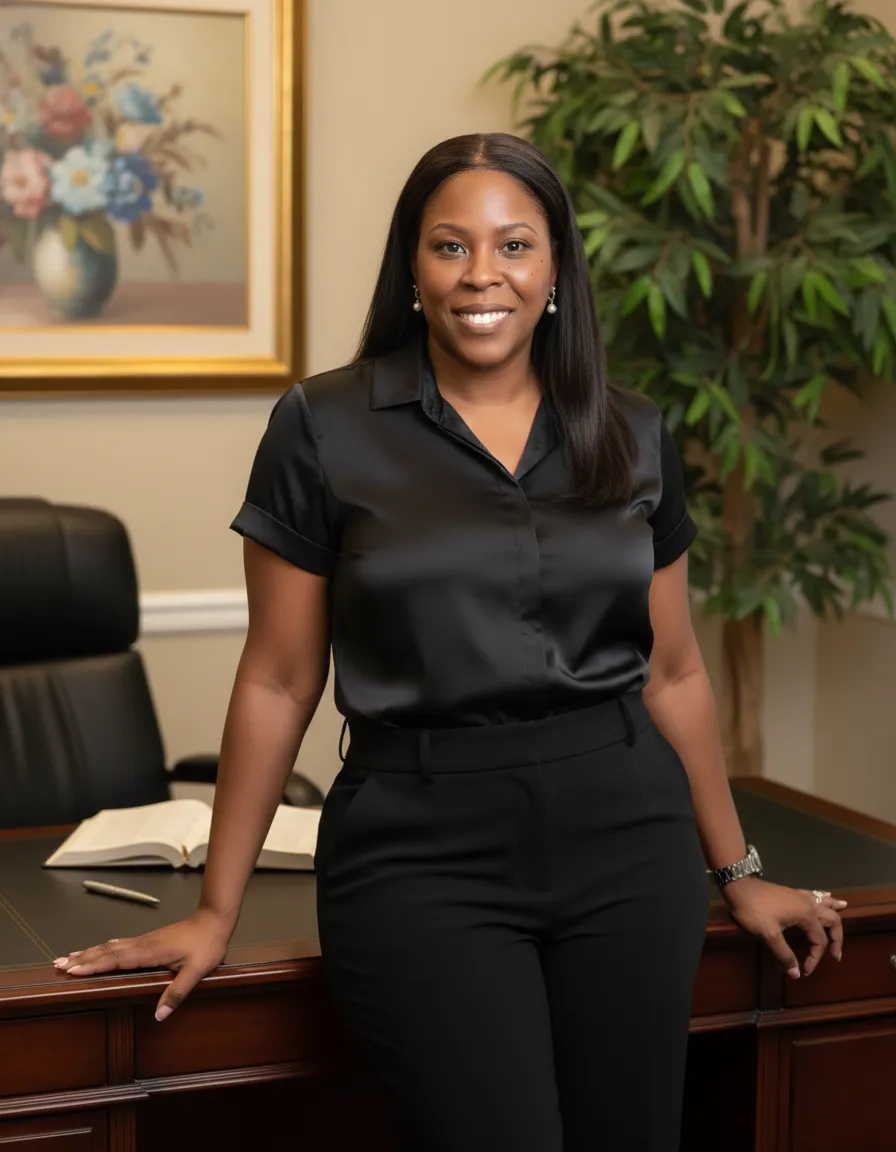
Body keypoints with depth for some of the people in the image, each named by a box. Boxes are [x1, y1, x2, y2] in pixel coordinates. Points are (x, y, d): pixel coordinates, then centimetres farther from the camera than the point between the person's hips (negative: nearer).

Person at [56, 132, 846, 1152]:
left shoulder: (634, 438, 8)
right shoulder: (325, 429, -2)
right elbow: (279, 683, 1)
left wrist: (737, 872, 19)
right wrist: (216, 912, 3)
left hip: (625, 837, 4)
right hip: (422, 848, -3)